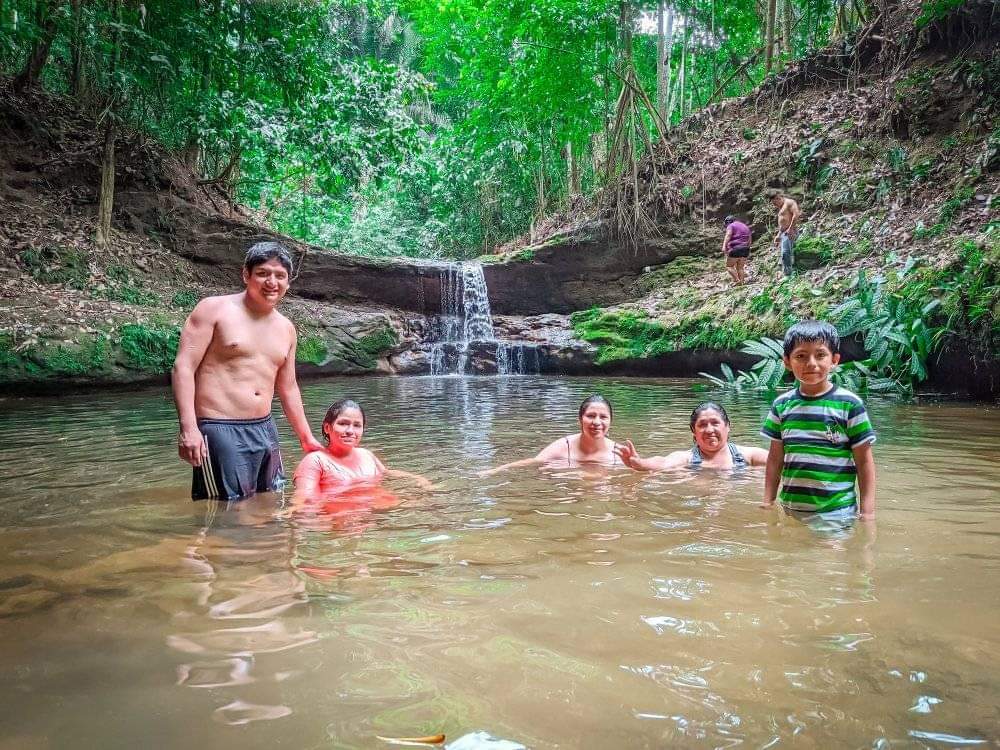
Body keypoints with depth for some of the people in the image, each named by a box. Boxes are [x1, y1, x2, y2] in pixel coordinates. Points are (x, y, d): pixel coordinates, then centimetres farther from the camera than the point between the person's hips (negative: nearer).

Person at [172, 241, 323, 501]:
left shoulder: (286, 328, 14)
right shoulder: (214, 309, -3)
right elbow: (183, 367, -10)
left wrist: (306, 437, 26)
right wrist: (188, 427, -19)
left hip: (265, 429, 7)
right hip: (220, 430, -6)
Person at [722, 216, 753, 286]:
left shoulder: (731, 226, 2)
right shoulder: (745, 227, 24)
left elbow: (728, 235, -17)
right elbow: (750, 240, 23)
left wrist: (724, 246, -28)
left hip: (735, 248, -7)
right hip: (745, 250, 7)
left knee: (729, 266, 0)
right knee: (740, 267, 11)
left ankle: (737, 280, -14)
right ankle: (742, 282, 2)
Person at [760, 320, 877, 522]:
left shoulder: (849, 404, -6)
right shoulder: (782, 405, 4)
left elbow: (864, 462, -3)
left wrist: (867, 512, -6)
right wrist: (767, 504, 9)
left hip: (836, 513, -3)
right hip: (790, 511, 3)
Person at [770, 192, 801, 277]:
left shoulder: (789, 202, -3)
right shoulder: (781, 208, 26)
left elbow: (796, 214, -17)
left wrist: (790, 228, -21)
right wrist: (778, 235, 24)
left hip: (789, 232, -11)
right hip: (783, 233, 11)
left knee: (785, 253, -21)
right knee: (786, 254, 8)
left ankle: (788, 275, -25)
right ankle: (788, 274, 10)